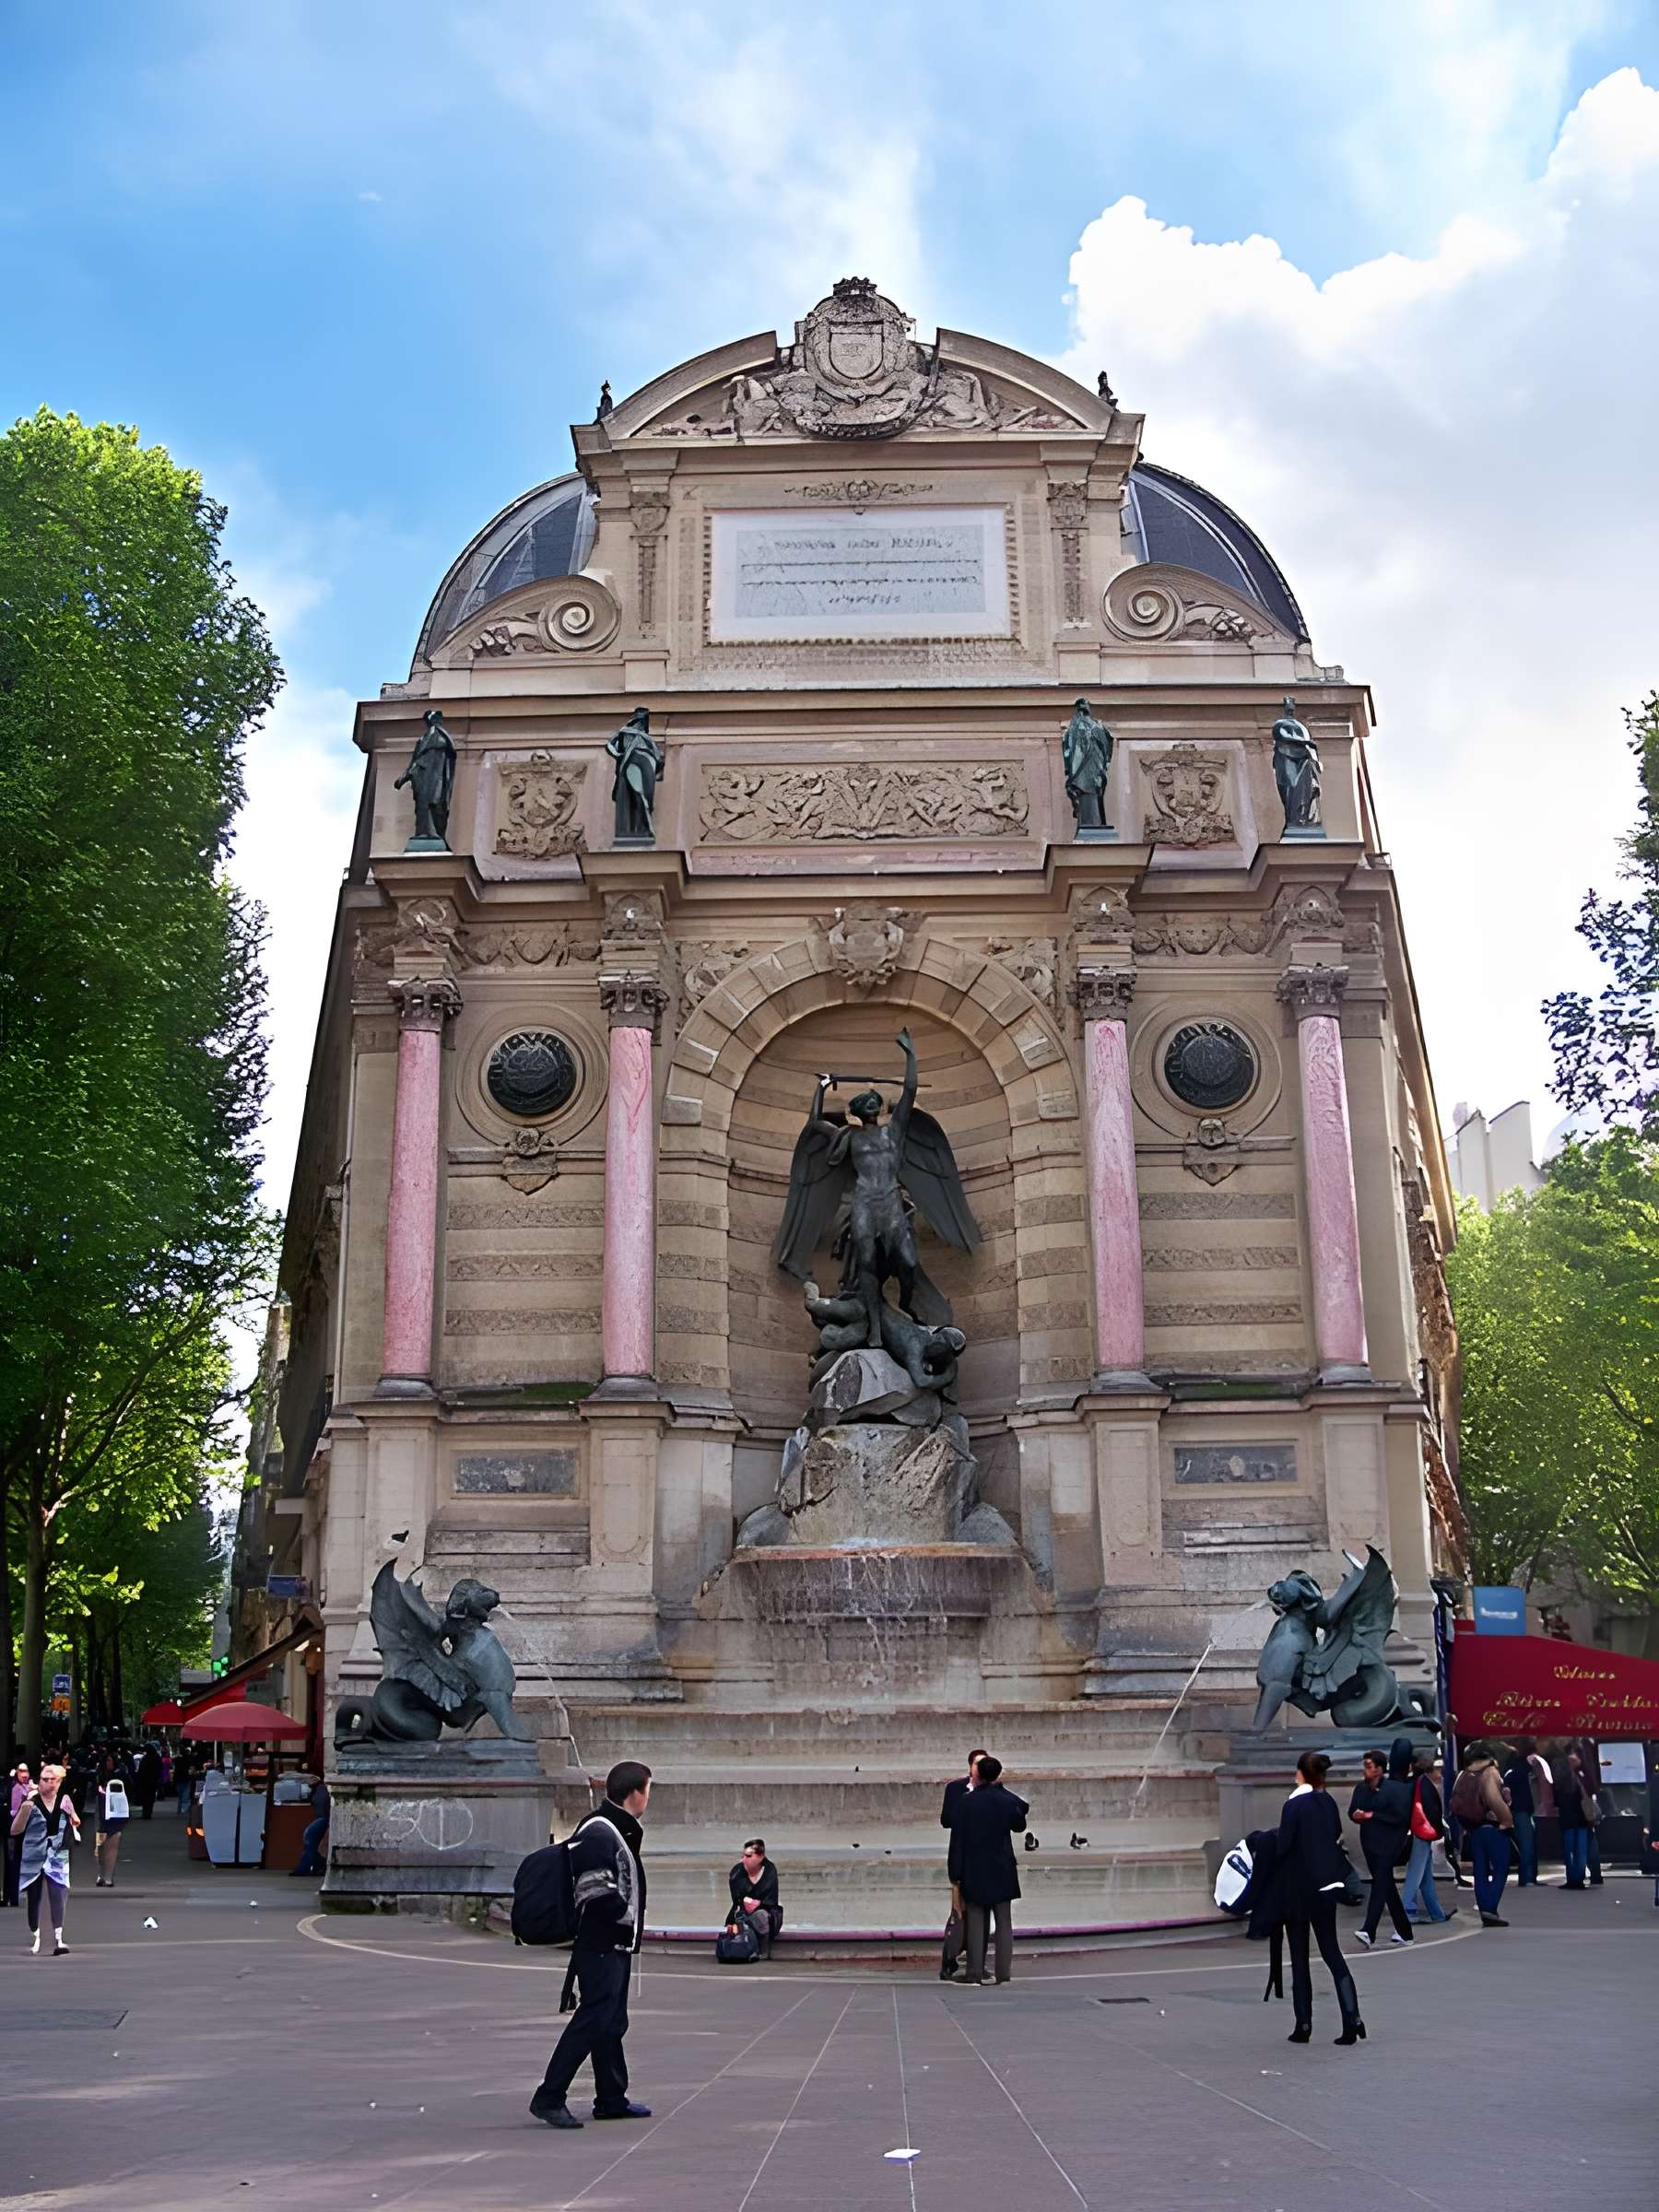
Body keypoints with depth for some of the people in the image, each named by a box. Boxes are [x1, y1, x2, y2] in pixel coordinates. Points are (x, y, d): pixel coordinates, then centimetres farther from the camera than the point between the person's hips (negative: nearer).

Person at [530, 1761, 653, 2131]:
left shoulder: (619, 1832, 15)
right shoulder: (598, 1833, -19)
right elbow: (599, 1894, -25)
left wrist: (631, 1920, 6)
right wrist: (628, 1916, -11)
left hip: (617, 1946, 10)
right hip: (601, 1946, -10)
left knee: (613, 2023, 15)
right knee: (593, 2020, -10)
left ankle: (612, 2099, 23)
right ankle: (549, 2098, -6)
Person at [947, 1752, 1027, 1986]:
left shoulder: (965, 1801, -8)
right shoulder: (1006, 1800, -5)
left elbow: (957, 1839, -6)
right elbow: (1019, 1825, 14)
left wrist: (956, 1874, 0)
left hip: (973, 1872, 0)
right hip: (1002, 1872, 0)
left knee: (976, 1925, 5)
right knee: (1004, 1923, 7)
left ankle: (975, 1975, 3)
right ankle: (1003, 1973, 2)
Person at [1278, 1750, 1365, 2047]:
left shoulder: (1294, 1805, -16)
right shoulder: (1328, 1802, 3)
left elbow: (1283, 1846, -15)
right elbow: (1337, 1836, 11)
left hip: (1298, 1887, -5)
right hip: (1328, 1883, 5)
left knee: (1299, 1956, 5)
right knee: (1331, 1949, 10)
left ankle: (1304, 2025, 6)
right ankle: (1352, 2017, -3)